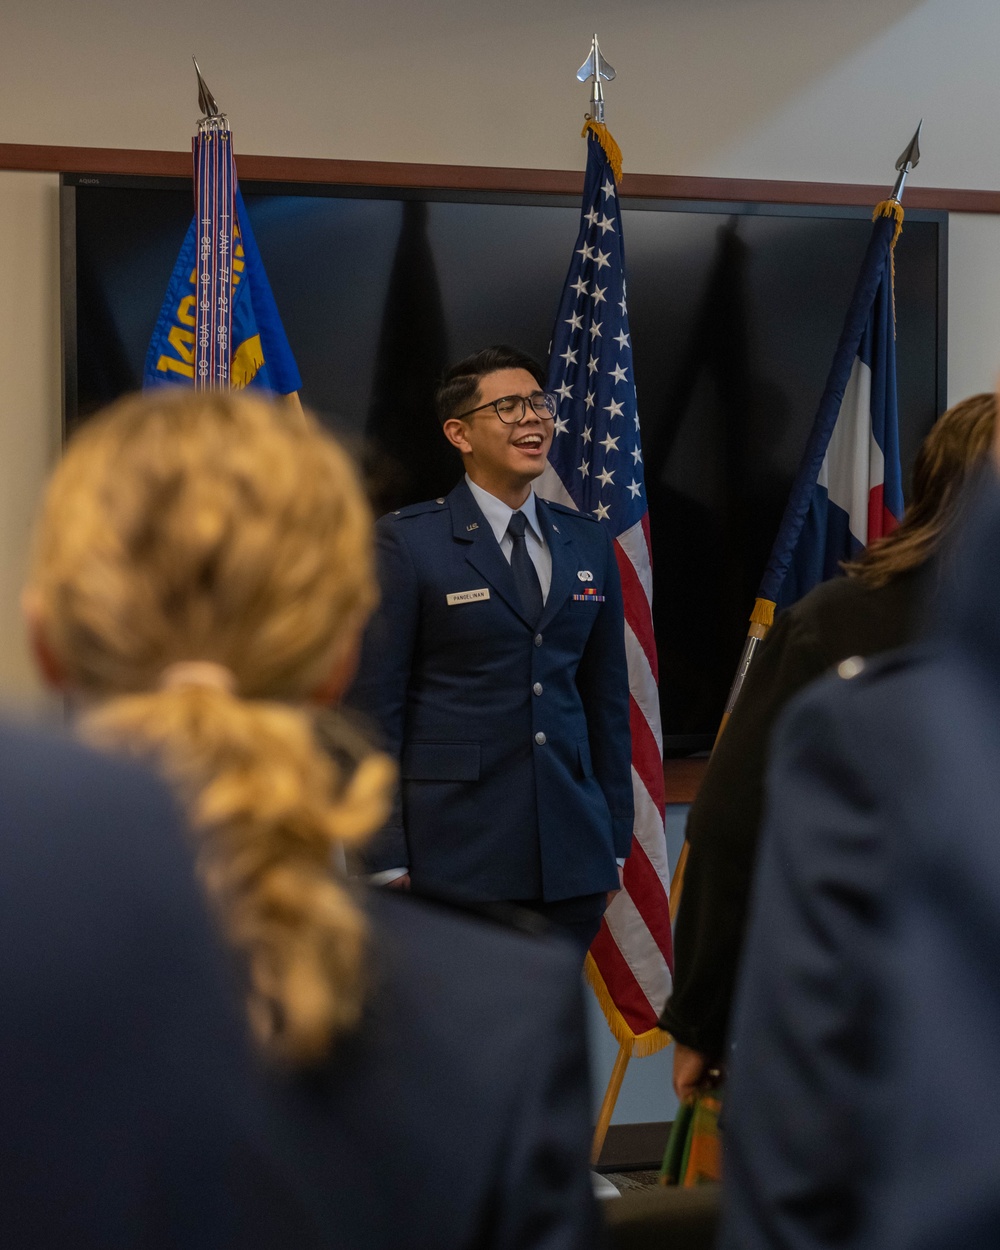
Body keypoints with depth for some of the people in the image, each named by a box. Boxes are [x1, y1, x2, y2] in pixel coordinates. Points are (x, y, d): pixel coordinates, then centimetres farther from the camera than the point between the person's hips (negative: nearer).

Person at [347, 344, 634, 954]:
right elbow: (375, 701, -5)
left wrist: (615, 842, 13)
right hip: (454, 856, -4)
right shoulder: (408, 542, -3)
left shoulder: (589, 543, 12)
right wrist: (386, 859, -9)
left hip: (570, 855, 5)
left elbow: (608, 697, 16)